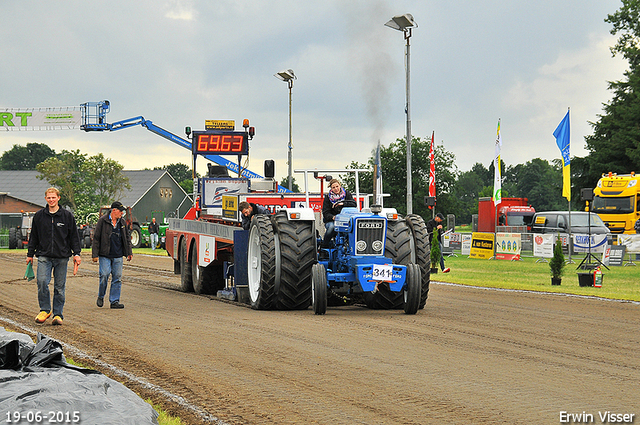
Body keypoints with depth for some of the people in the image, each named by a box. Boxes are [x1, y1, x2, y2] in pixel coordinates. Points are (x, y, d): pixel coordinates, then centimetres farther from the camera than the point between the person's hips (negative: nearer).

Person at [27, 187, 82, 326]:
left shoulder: (67, 216, 4)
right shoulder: (39, 216, 7)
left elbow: (74, 236, 8)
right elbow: (33, 237, 14)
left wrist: (76, 253, 1)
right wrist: (30, 254, 13)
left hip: (62, 257, 0)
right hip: (44, 256, 0)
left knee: (59, 287, 3)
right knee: (42, 281, -16)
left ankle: (58, 314, 10)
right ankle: (45, 310, -1)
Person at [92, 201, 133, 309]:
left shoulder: (122, 223, 11)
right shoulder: (103, 221, -4)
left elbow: (127, 238, 20)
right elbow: (96, 238, -3)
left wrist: (129, 253, 16)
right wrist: (95, 254, -6)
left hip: (118, 256, 4)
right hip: (105, 255, -4)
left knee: (117, 278, 2)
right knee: (104, 275, -10)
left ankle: (115, 301, 7)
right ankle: (101, 297, 14)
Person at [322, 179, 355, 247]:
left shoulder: (346, 194, 9)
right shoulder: (328, 198, 6)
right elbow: (326, 213, 0)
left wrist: (343, 204, -22)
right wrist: (333, 217, -22)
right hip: (331, 221, 0)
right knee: (332, 227, -37)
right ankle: (324, 245, -17)